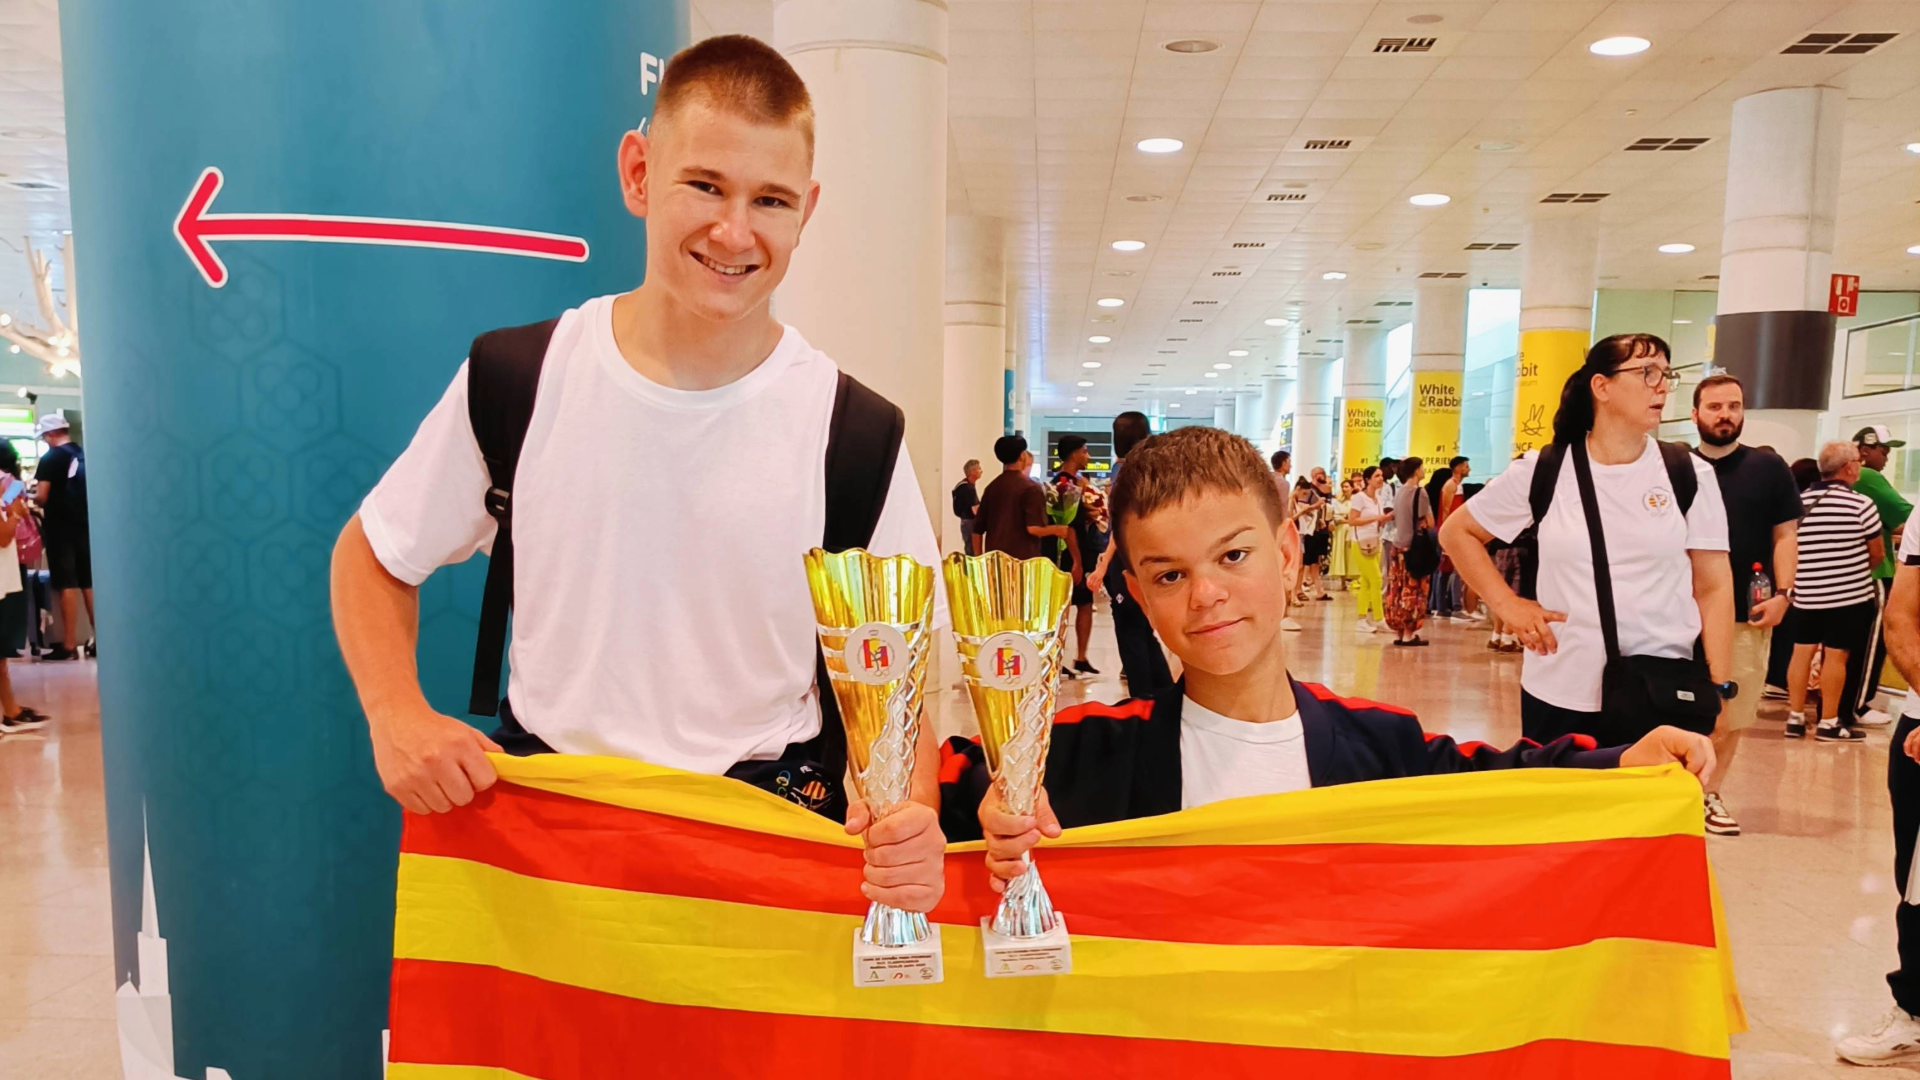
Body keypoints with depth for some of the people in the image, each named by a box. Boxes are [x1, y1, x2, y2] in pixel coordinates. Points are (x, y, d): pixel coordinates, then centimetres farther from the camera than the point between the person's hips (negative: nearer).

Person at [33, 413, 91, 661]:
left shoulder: (50, 458, -8)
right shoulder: (85, 455, 9)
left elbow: (42, 496, -11)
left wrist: (31, 497, 9)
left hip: (61, 528, -5)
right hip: (85, 524, 5)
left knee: (67, 586, -4)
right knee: (90, 584, 9)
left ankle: (69, 646, -2)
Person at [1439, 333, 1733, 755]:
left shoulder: (1689, 475, 1)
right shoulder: (1541, 470, -1)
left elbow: (1713, 587, 3)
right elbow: (1456, 531, 9)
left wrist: (1720, 689, -3)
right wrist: (1506, 604, -1)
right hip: (1558, 694, 0)